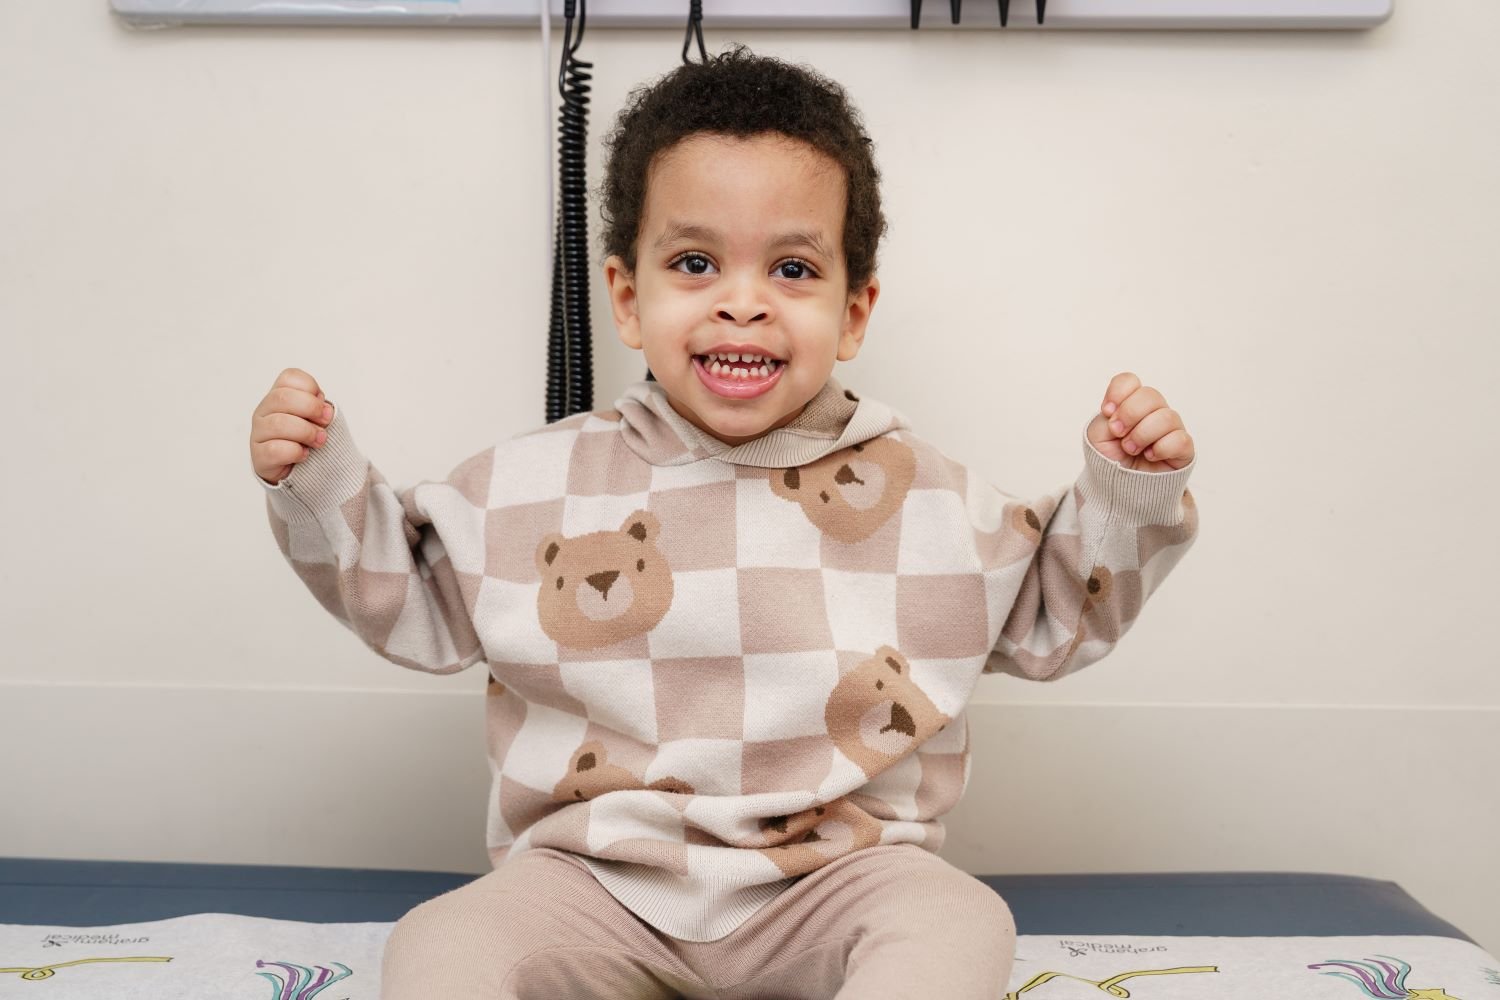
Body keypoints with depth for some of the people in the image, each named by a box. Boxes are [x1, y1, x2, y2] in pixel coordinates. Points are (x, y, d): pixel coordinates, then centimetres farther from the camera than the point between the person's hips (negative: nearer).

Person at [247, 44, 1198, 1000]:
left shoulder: (925, 492, 0)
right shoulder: (532, 484, -2)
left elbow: (1048, 616, 11)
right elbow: (414, 599, 10)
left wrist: (1128, 495, -2)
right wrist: (320, 483, -3)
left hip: (834, 876, 1)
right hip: (594, 881, 0)